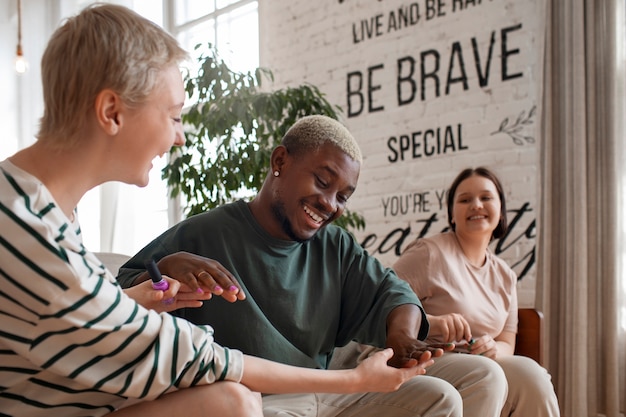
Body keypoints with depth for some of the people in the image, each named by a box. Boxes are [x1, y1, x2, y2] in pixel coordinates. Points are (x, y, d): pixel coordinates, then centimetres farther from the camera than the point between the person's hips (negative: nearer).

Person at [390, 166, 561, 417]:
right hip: (426, 363, -5)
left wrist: (493, 349, -9)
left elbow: (507, 345, 16)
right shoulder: (429, 253, -5)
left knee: (529, 372, -25)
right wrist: (432, 322, -28)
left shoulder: (505, 276, 15)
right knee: (485, 373, -35)